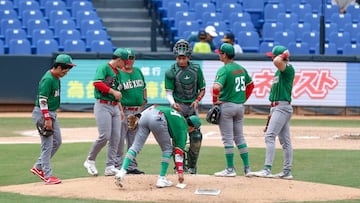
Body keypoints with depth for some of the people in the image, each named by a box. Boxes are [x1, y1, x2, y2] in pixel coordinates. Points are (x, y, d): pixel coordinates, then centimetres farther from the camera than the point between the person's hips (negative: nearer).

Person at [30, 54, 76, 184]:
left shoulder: (56, 78, 10)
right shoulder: (48, 79, -20)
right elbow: (42, 100, -23)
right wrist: (47, 119, -25)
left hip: (51, 113, 10)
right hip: (43, 114, -10)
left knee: (57, 141, 14)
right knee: (47, 144, -7)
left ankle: (38, 167, 22)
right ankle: (47, 175, -3)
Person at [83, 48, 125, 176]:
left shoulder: (117, 72, 20)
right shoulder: (104, 68, -7)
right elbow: (97, 83, -23)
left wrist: (120, 109, 20)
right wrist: (113, 92, -20)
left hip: (114, 107, 8)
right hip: (103, 106, -8)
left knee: (116, 137, 1)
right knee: (104, 136, -14)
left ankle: (110, 167, 5)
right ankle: (90, 161, 4)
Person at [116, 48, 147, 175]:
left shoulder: (138, 71, 13)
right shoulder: (118, 73, -7)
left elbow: (144, 88, 22)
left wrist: (144, 102, 12)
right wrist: (120, 110, -19)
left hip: (138, 111, 7)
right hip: (124, 110, -7)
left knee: (134, 141, 11)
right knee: (120, 140, -5)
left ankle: (132, 166, 18)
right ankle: (118, 166, -1)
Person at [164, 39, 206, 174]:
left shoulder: (196, 69, 2)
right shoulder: (171, 72, -6)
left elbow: (202, 89, 8)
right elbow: (169, 92, -5)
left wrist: (197, 100, -10)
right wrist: (173, 103, -25)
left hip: (192, 106, 3)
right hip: (178, 106, -3)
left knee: (196, 137, -2)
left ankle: (192, 166, 11)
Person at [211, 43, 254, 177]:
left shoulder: (224, 70, -15)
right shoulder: (241, 68, 8)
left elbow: (216, 87, -29)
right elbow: (251, 85, 19)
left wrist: (215, 101, -14)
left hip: (226, 105, -7)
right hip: (240, 106, 7)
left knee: (227, 138, -1)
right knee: (239, 137, 14)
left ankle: (230, 169, 1)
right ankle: (247, 167, 13)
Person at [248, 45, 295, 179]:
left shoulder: (288, 69, -12)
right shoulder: (279, 71, 18)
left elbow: (277, 61, -35)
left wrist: (283, 55, -14)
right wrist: (271, 113, 22)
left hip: (282, 107, -10)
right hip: (276, 107, 10)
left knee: (270, 136, -17)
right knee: (285, 140, 11)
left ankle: (267, 169, -23)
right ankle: (287, 172, 14)